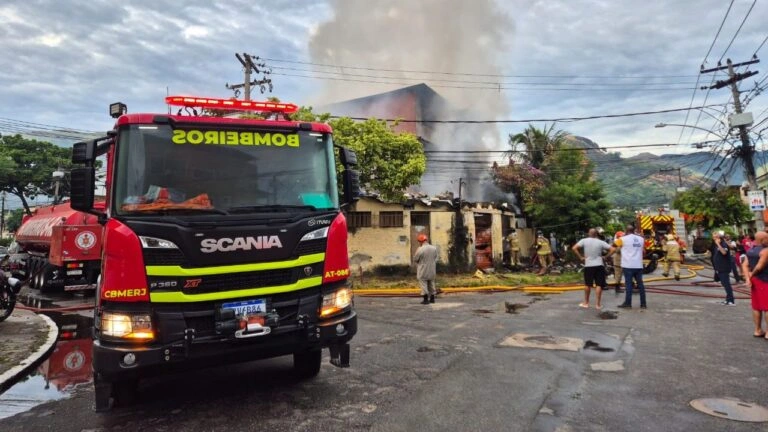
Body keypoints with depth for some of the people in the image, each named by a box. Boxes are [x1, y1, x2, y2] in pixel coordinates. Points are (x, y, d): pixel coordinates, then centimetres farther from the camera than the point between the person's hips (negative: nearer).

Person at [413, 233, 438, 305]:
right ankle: (432, 298, 25)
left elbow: (415, 259, -9)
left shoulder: (420, 249, -19)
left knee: (423, 284, 2)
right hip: (432, 270, 6)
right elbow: (435, 259, 10)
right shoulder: (434, 248, 0)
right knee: (431, 284, 18)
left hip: (423, 271, -6)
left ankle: (426, 299, 2)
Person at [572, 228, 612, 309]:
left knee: (588, 284, 13)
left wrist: (580, 257, -4)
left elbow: (574, 248, -12)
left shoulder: (584, 241, -4)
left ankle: (586, 303, 21)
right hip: (599, 265, -1)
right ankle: (597, 304, 3)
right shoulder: (601, 242, -3)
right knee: (599, 285, 3)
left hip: (588, 266, 1)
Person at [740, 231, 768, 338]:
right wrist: (752, 274, -4)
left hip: (754, 280, 8)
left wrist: (748, 279, -5)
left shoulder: (750, 250, 9)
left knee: (756, 307, 13)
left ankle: (758, 330, 19)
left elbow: (745, 265, 2)